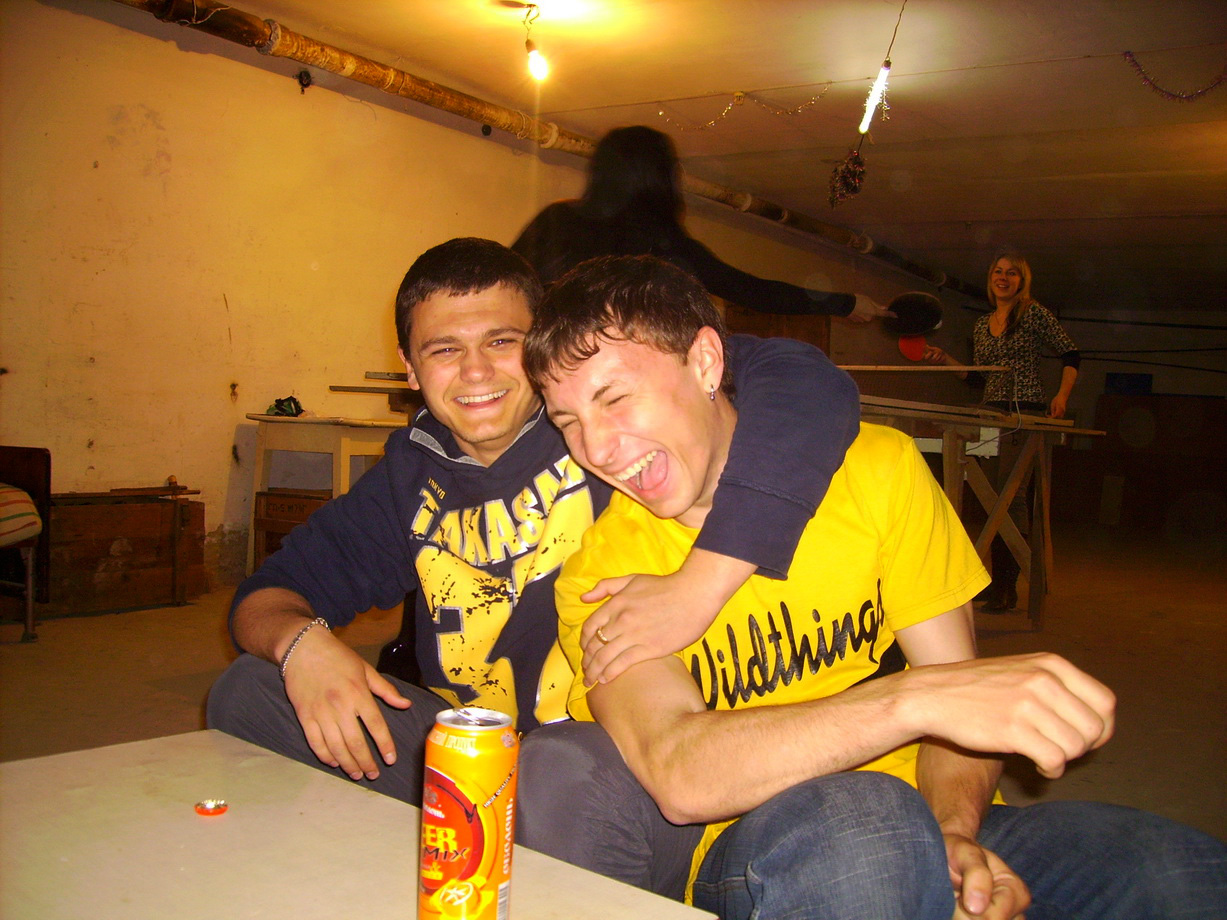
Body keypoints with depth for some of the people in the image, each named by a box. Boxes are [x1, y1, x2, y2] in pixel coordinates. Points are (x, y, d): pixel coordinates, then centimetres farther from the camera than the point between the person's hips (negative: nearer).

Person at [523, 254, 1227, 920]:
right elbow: (678, 777, -23)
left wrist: (953, 829, -19)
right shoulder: (600, 574, -7)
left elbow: (962, 689, 1)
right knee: (859, 816, -35)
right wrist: (916, 698, -33)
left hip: (926, 827, 2)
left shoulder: (876, 467, 0)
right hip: (753, 850, -2)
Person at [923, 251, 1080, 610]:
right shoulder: (981, 326, 17)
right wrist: (946, 360, 11)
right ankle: (997, 580, 14)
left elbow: (1070, 355, 1)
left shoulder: (1034, 314, 1)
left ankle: (1006, 589, -10)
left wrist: (1062, 397, -12)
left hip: (1027, 415, -6)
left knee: (1011, 494, -12)